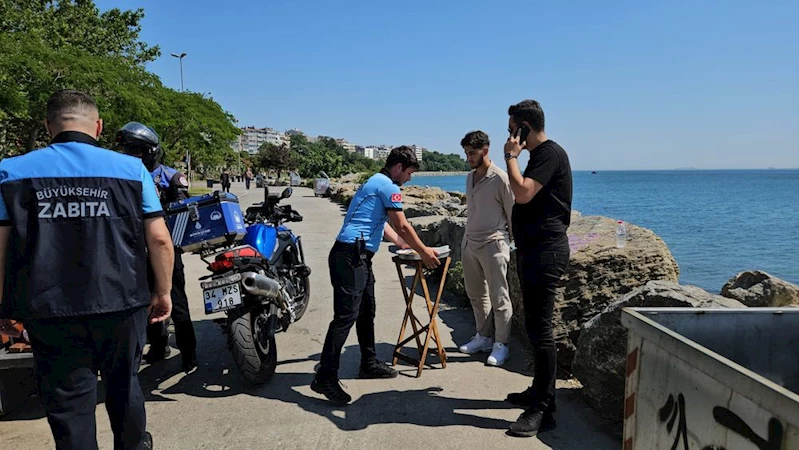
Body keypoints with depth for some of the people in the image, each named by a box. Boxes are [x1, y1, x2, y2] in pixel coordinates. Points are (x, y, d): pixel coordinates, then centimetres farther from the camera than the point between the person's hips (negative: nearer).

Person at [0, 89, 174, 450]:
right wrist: (163, 292, 7)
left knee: (68, 404, 11)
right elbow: (159, 239, -4)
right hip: (120, 305, 1)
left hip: (49, 312, 0)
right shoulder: (131, 168, -2)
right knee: (123, 385, 22)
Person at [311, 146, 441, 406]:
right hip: (351, 255, -11)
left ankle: (369, 364, 29)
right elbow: (402, 227, -7)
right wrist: (423, 252, 5)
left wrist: (403, 244, 39)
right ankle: (325, 377, -12)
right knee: (346, 315, -13)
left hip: (358, 257, 11)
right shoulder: (388, 187, -8)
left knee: (366, 311, 17)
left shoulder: (377, 182, 23)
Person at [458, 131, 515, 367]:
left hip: (493, 245, -8)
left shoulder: (500, 178, -12)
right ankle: (483, 337, 27)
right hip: (470, 243, 8)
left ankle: (501, 344, 9)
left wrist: (510, 241, -2)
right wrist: (466, 238, 17)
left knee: (498, 298, 0)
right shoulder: (470, 177, 11)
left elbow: (512, 213, -7)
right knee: (476, 294, 15)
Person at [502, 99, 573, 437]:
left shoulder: (551, 154, -13)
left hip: (546, 251, -11)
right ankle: (539, 391, 28)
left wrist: (511, 156, -13)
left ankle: (543, 410, -2)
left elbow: (522, 193, -25)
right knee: (535, 326, 16)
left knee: (540, 328, -8)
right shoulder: (539, 155, 18)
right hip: (533, 249, 11)